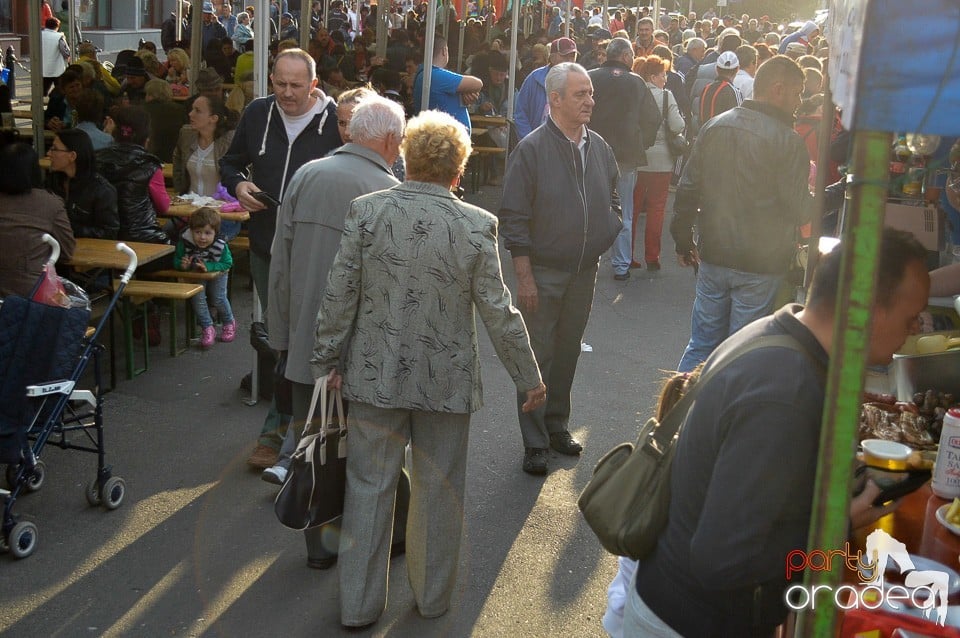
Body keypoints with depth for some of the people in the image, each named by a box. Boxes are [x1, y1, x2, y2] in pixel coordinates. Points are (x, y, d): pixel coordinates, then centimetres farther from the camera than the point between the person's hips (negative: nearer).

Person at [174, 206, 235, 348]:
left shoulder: (221, 246, -35)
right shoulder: (185, 242, -32)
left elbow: (227, 263, -25)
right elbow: (176, 260, -17)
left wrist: (208, 267, -37)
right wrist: (182, 264, -41)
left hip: (217, 274, -1)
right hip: (195, 275, 1)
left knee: (218, 298, -2)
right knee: (197, 297, -13)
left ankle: (229, 323, 28)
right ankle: (207, 328, 4)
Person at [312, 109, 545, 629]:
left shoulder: (366, 211, -9)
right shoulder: (476, 225, -12)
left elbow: (339, 295, -5)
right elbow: (498, 312, -7)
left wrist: (328, 361, 7)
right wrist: (529, 377, 5)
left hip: (375, 375, 1)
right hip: (446, 381, 0)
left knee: (369, 488, 12)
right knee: (438, 491, 15)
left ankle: (359, 605, 21)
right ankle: (433, 596, 31)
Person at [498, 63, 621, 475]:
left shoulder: (599, 148, 6)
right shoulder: (532, 149, -12)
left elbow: (613, 199, 21)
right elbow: (514, 217, -12)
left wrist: (607, 232, 0)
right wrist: (524, 276, -15)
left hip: (584, 271, 5)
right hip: (543, 272, -5)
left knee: (567, 353, 16)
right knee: (538, 356, 1)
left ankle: (557, 427, 32)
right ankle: (535, 443, 11)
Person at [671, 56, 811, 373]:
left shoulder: (713, 127, 3)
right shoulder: (787, 141, -14)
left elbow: (687, 189, 5)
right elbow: (799, 211, -14)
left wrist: (683, 239, 16)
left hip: (713, 256, 5)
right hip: (760, 264, -5)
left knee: (702, 344, 15)